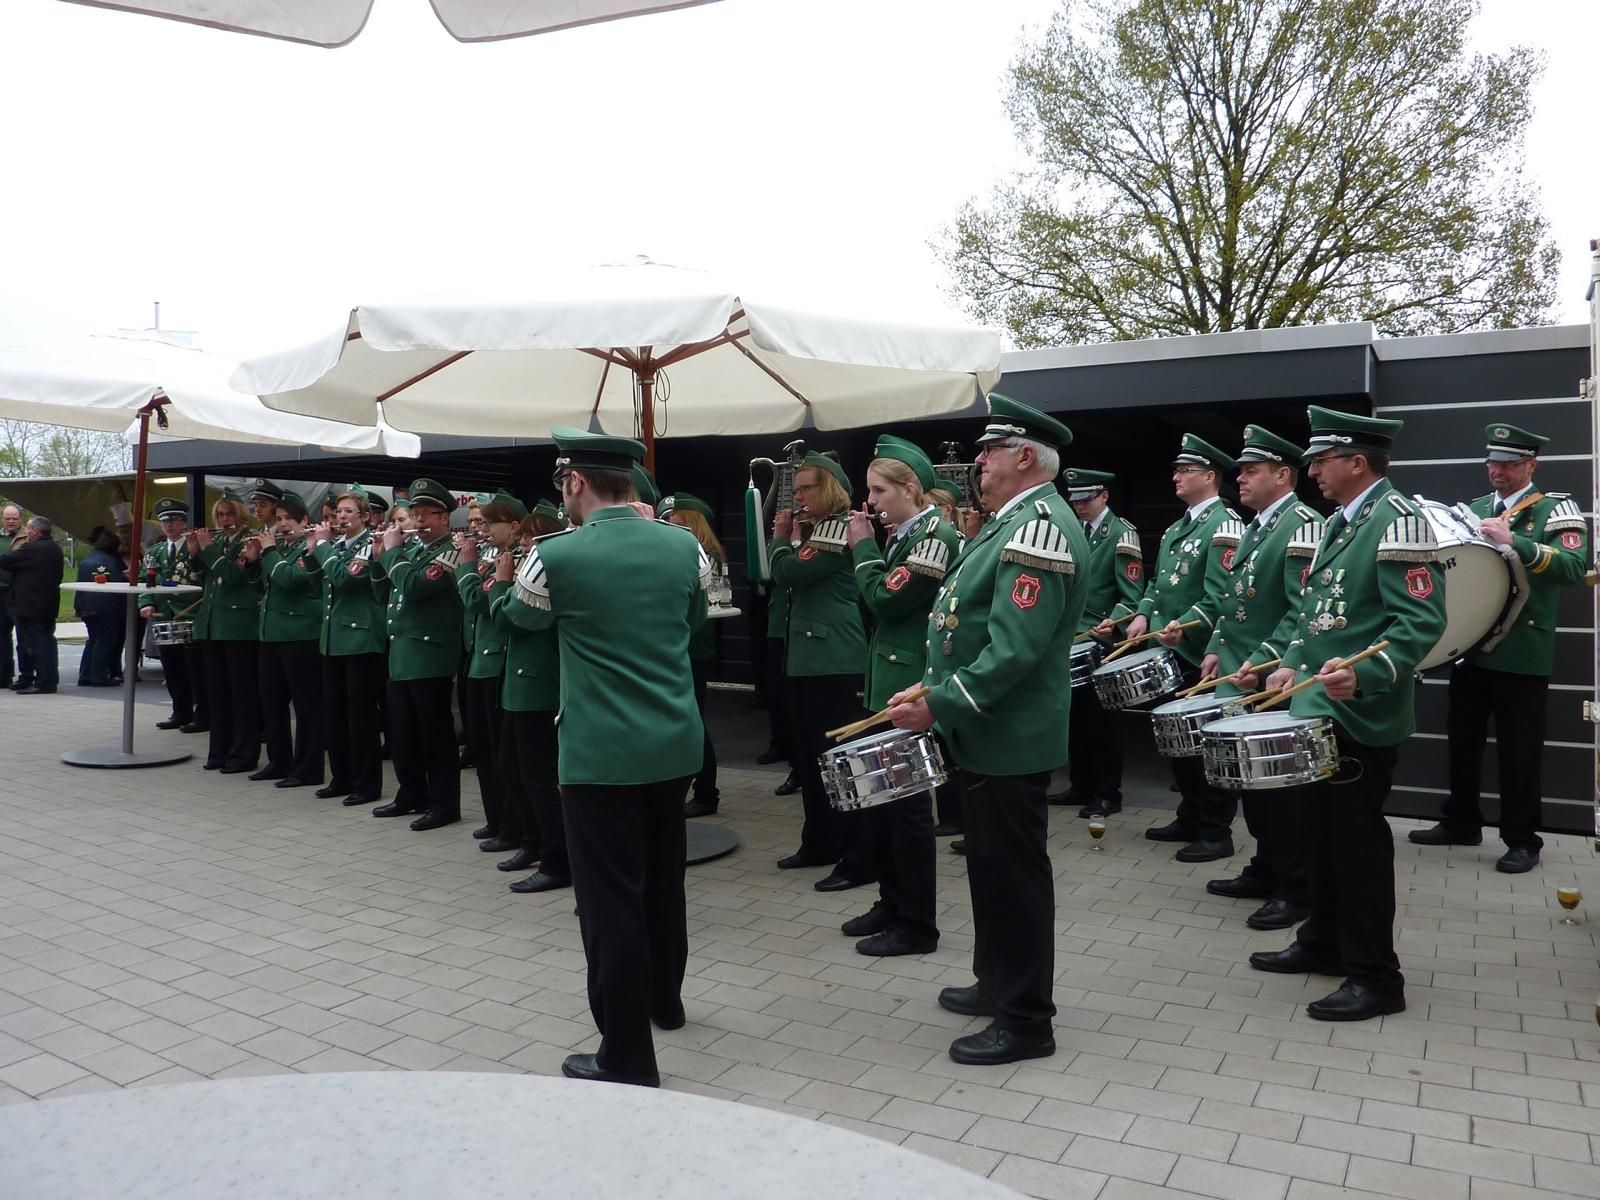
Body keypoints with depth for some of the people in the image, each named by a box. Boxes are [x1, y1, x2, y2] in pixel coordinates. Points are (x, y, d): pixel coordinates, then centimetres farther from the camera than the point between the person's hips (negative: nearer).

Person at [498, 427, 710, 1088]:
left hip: (601, 753, -6)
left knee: (612, 898, 3)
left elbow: (520, 614, 9)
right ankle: (664, 1000, 42)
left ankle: (628, 1057, 10)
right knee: (663, 877, 23)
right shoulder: (682, 545, -1)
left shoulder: (557, 556, -14)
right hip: (676, 744, 6)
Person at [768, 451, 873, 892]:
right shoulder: (812, 528, 18)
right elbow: (780, 578, 18)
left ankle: (858, 859, -2)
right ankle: (820, 842, 26)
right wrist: (782, 536, 9)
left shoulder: (840, 528, -12)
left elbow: (790, 573, -17)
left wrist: (786, 538, -1)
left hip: (835, 661, -10)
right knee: (809, 752, 15)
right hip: (807, 656, 10)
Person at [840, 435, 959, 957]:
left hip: (911, 688, -9)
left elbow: (886, 600, -19)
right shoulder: (904, 536, 13)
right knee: (880, 794, 15)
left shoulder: (936, 535, -15)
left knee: (907, 801, -1)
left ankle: (917, 925, 11)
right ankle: (892, 902, 29)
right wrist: (866, 546, 3)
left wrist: (862, 547, -7)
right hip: (886, 681, 9)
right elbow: (879, 604, 12)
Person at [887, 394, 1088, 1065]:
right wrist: (935, 690, 12)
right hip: (988, 731, 10)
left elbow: (1015, 650, -28)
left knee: (1014, 873, 1)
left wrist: (939, 707, -24)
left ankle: (1025, 1021, 14)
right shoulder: (1016, 523, 14)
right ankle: (997, 983, 36)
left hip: (1009, 737, -10)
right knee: (991, 864, 20)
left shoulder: (1041, 526, -20)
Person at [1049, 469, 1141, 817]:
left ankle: (1109, 793, 11)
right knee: (1079, 714, 12)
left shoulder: (1122, 533, -9)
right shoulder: (1077, 533, 12)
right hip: (1075, 639, 7)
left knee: (1103, 717, 1)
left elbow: (1132, 596, -15)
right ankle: (1082, 785, 23)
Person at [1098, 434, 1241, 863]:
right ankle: (1191, 819, 28)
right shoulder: (1176, 528, 16)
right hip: (1171, 653, 9)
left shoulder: (1224, 525, -12)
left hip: (1202, 657, -9)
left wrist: (1185, 625, -33)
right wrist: (1143, 615, 3)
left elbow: (1222, 594, -22)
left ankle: (1216, 832, 10)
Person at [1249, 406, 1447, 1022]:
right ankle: (1324, 941, 33)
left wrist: (1364, 674, -35)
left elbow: (1422, 621, -23)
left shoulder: (1398, 521, -16)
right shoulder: (1338, 522, 14)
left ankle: (1375, 976, 11)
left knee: (1358, 839, -1)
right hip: (1320, 707, 9)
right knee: (1322, 829, 18)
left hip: (1362, 715, -9)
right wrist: (1294, 664, 10)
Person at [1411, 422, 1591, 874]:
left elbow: (1575, 566, -20)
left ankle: (1521, 839, 14)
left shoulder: (1557, 508, -5)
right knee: (1462, 739, 13)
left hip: (1521, 653, -5)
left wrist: (1513, 541, -31)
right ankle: (1461, 822, 27)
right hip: (1470, 645, 6)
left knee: (1518, 749, 2)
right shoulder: (1475, 508, 14)